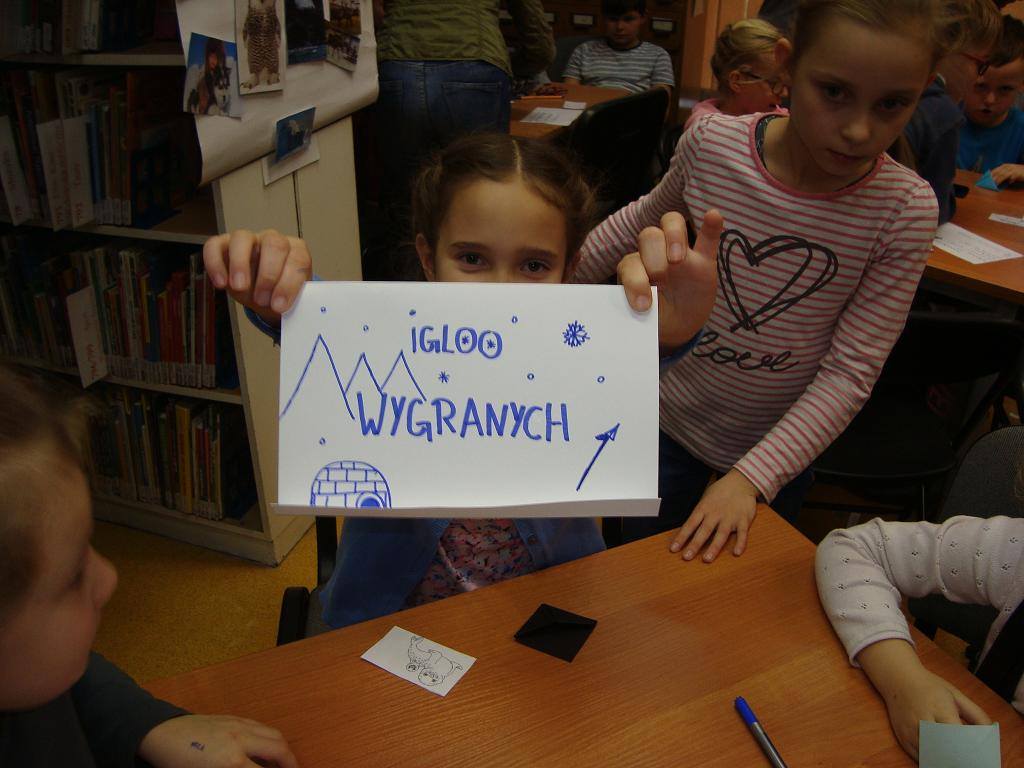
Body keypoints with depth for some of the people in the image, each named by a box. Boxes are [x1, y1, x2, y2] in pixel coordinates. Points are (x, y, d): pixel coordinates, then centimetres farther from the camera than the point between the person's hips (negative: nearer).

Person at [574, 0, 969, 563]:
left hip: (781, 444, 0)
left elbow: (851, 372, -18)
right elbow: (644, 219, 4)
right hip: (672, 417, 1)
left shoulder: (906, 211, -20)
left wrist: (753, 477, -26)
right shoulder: (712, 143, -17)